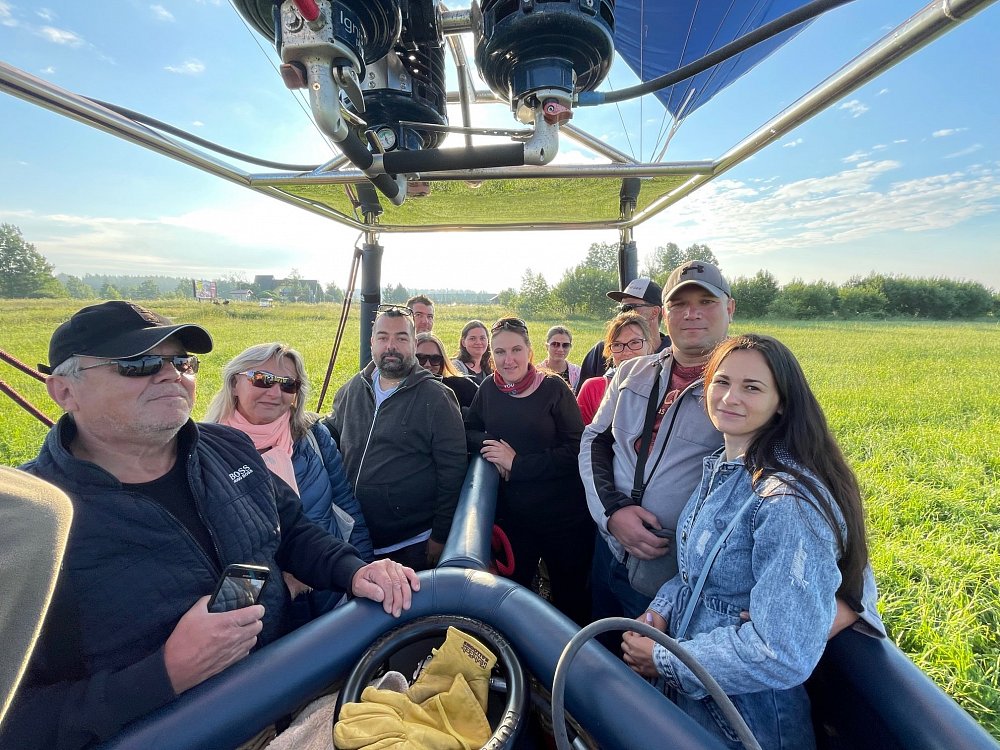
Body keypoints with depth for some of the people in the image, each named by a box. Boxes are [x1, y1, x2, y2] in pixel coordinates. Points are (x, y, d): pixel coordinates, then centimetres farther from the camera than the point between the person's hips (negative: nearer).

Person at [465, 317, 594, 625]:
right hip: (511, 515, 4)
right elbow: (468, 432, 11)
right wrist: (488, 444, -11)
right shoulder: (488, 389, 0)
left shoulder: (554, 388, -12)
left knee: (571, 598, 15)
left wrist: (518, 463, -19)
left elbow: (576, 450, -15)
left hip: (564, 516, -3)